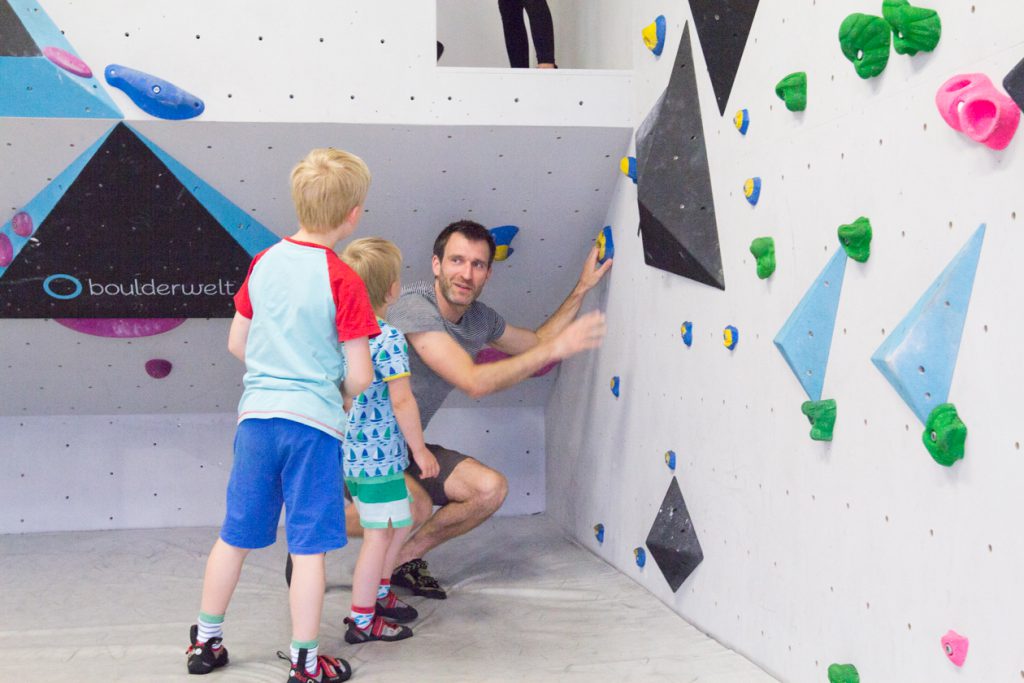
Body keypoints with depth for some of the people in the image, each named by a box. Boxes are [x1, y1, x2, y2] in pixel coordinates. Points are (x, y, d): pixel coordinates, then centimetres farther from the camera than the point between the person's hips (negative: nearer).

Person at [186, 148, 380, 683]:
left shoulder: (262, 263, 5)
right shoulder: (343, 281, -10)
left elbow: (237, 343, 13)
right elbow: (360, 375, -9)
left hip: (256, 416, 5)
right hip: (314, 421, -5)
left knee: (236, 534, 16)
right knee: (309, 546, 4)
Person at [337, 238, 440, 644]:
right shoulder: (389, 339, -18)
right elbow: (401, 401, -19)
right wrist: (420, 449, -10)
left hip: (352, 450, 9)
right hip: (378, 453, -9)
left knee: (401, 521, 22)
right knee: (379, 533, 2)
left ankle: (378, 593, 33)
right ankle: (361, 620, 10)